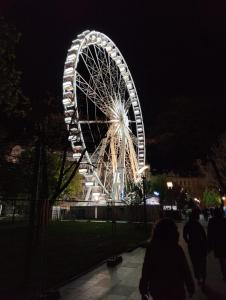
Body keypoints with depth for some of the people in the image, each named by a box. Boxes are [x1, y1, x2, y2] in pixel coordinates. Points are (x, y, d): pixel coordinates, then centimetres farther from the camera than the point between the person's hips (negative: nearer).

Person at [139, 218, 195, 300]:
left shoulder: (151, 248, -14)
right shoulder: (177, 249, -19)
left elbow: (146, 271, -7)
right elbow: (185, 271, -12)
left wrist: (143, 290, 4)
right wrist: (190, 287, 4)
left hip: (157, 290, 2)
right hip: (175, 290, -1)